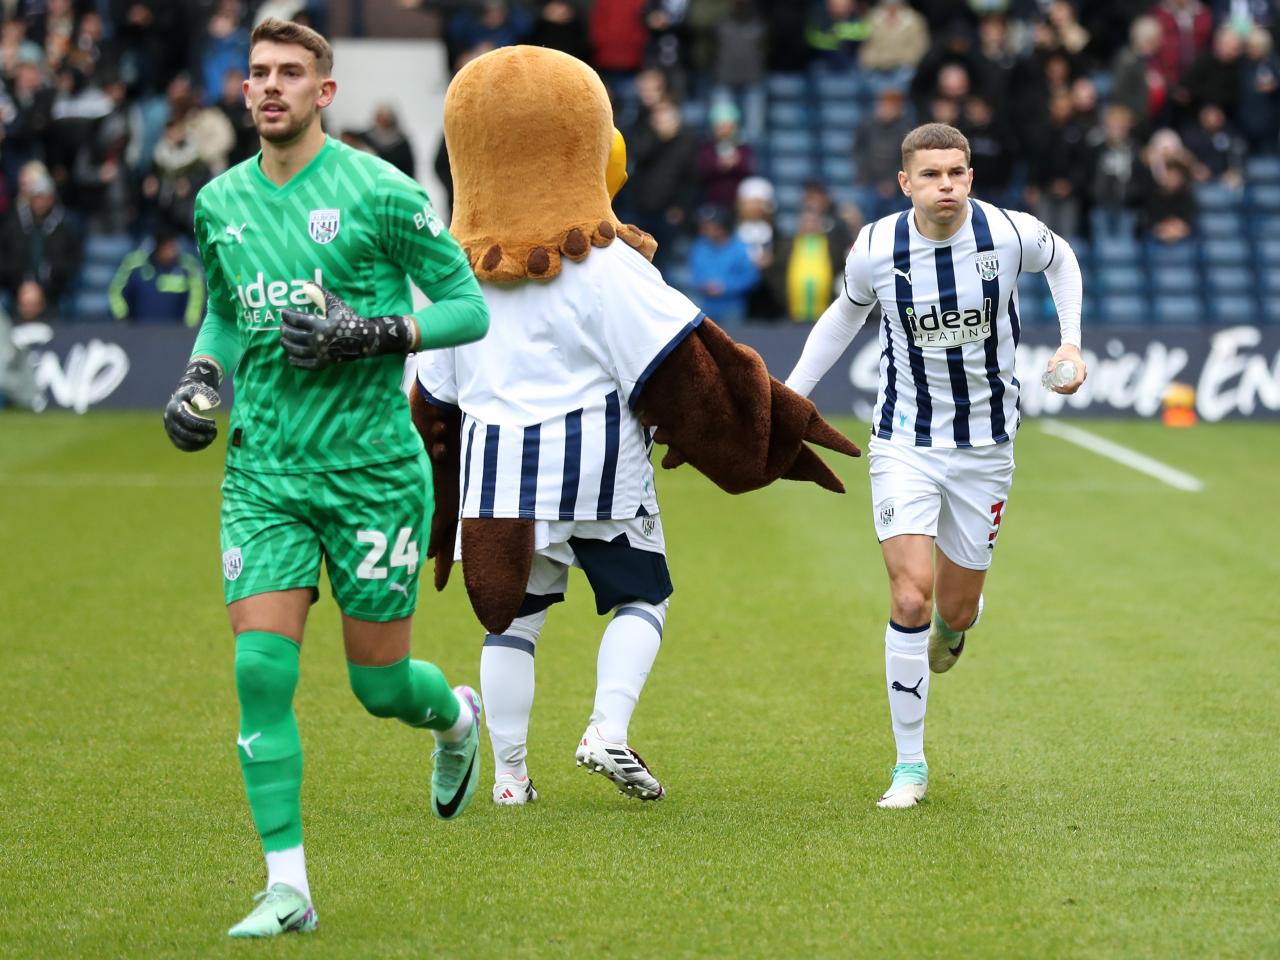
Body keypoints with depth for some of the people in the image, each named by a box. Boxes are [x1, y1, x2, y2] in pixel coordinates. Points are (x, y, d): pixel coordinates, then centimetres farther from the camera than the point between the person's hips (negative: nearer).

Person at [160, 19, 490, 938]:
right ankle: (288, 886, -7)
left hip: (373, 466, -4)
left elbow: (469, 307, -3)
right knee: (261, 666, -11)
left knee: (382, 684, 4)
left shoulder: (379, 191, -8)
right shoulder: (219, 203, 8)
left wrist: (367, 334, -17)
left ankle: (457, 717, 42)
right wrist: (198, 380, 6)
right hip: (262, 471, 4)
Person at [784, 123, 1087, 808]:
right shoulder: (875, 250, -12)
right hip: (905, 441, -1)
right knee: (910, 597, -16)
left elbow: (1061, 259, 11)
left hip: (985, 446, 1)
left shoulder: (1009, 234, -14)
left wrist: (1071, 341, 0)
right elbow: (847, 313, 11)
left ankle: (948, 626, 51)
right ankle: (910, 765, -4)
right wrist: (790, 392, 7)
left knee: (954, 609, 9)